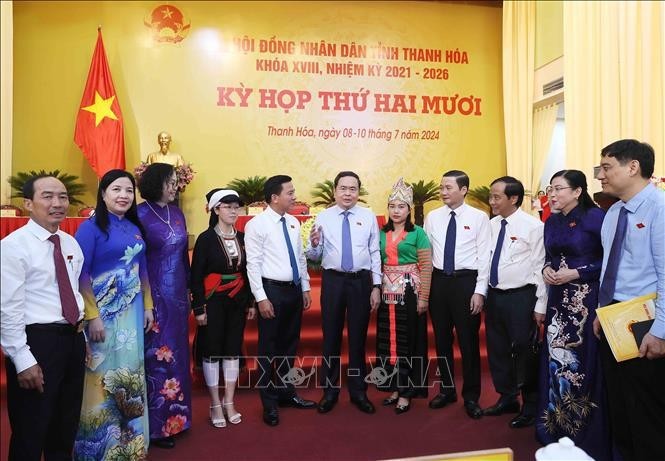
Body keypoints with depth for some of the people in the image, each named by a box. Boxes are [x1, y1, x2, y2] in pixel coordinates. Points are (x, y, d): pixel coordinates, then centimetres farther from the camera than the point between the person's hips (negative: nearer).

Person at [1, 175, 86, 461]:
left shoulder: (71, 243, 8)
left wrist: (80, 334, 14)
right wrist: (23, 360, -18)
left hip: (73, 338, 7)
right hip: (37, 340, -6)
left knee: (66, 427, 21)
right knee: (30, 433, 9)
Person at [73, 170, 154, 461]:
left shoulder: (135, 229, 9)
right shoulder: (91, 227, -9)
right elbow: (81, 275, -13)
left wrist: (148, 306, 11)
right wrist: (93, 316, -17)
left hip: (131, 312, 6)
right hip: (103, 313, -6)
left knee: (130, 373, 14)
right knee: (105, 375, 4)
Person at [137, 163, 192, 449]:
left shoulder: (177, 213, 8)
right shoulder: (141, 214, -10)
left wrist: (188, 288, 13)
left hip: (177, 292, 6)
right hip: (154, 293, -6)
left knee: (176, 351, 14)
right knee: (157, 354, 2)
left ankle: (175, 416, 30)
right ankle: (157, 424, 18)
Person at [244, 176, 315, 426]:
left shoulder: (293, 223, 9)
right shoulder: (257, 224, -11)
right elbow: (253, 264, -14)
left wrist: (305, 288, 13)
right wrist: (261, 298, -17)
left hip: (294, 290, 7)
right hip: (272, 290, -6)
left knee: (289, 345, 18)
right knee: (269, 348, 6)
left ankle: (286, 392, 36)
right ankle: (269, 403, 21)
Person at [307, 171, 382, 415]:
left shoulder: (369, 217, 2)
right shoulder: (323, 217, 2)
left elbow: (375, 253, 3)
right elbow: (314, 256, 1)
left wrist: (376, 286, -2)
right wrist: (314, 243, -21)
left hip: (361, 281, 0)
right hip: (332, 281, 0)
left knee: (358, 337, 11)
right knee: (331, 337, 9)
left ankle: (358, 391, 27)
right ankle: (330, 390, 26)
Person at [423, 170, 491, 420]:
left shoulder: (479, 217, -4)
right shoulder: (433, 217, 6)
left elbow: (484, 256, -6)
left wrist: (479, 291, -10)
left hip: (466, 280, -3)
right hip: (439, 280, 4)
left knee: (468, 340, 7)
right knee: (442, 339, 14)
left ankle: (471, 396, 25)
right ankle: (447, 389, 32)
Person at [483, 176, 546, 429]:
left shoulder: (533, 226, -11)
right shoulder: (491, 225, 6)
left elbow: (540, 267, -11)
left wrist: (540, 305, -11)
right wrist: (482, 292, 9)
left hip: (521, 297, -6)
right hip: (494, 295, 6)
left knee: (524, 351, 5)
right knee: (497, 350, 16)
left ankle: (530, 406, 25)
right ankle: (507, 398, 36)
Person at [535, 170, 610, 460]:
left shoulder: (595, 217, -10)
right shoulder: (551, 222, 10)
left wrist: (577, 273, -17)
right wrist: (546, 269, -1)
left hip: (587, 300, -6)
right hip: (558, 300, 6)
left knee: (583, 363, 0)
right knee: (556, 361, 10)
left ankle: (588, 437, 19)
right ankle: (556, 430, 26)